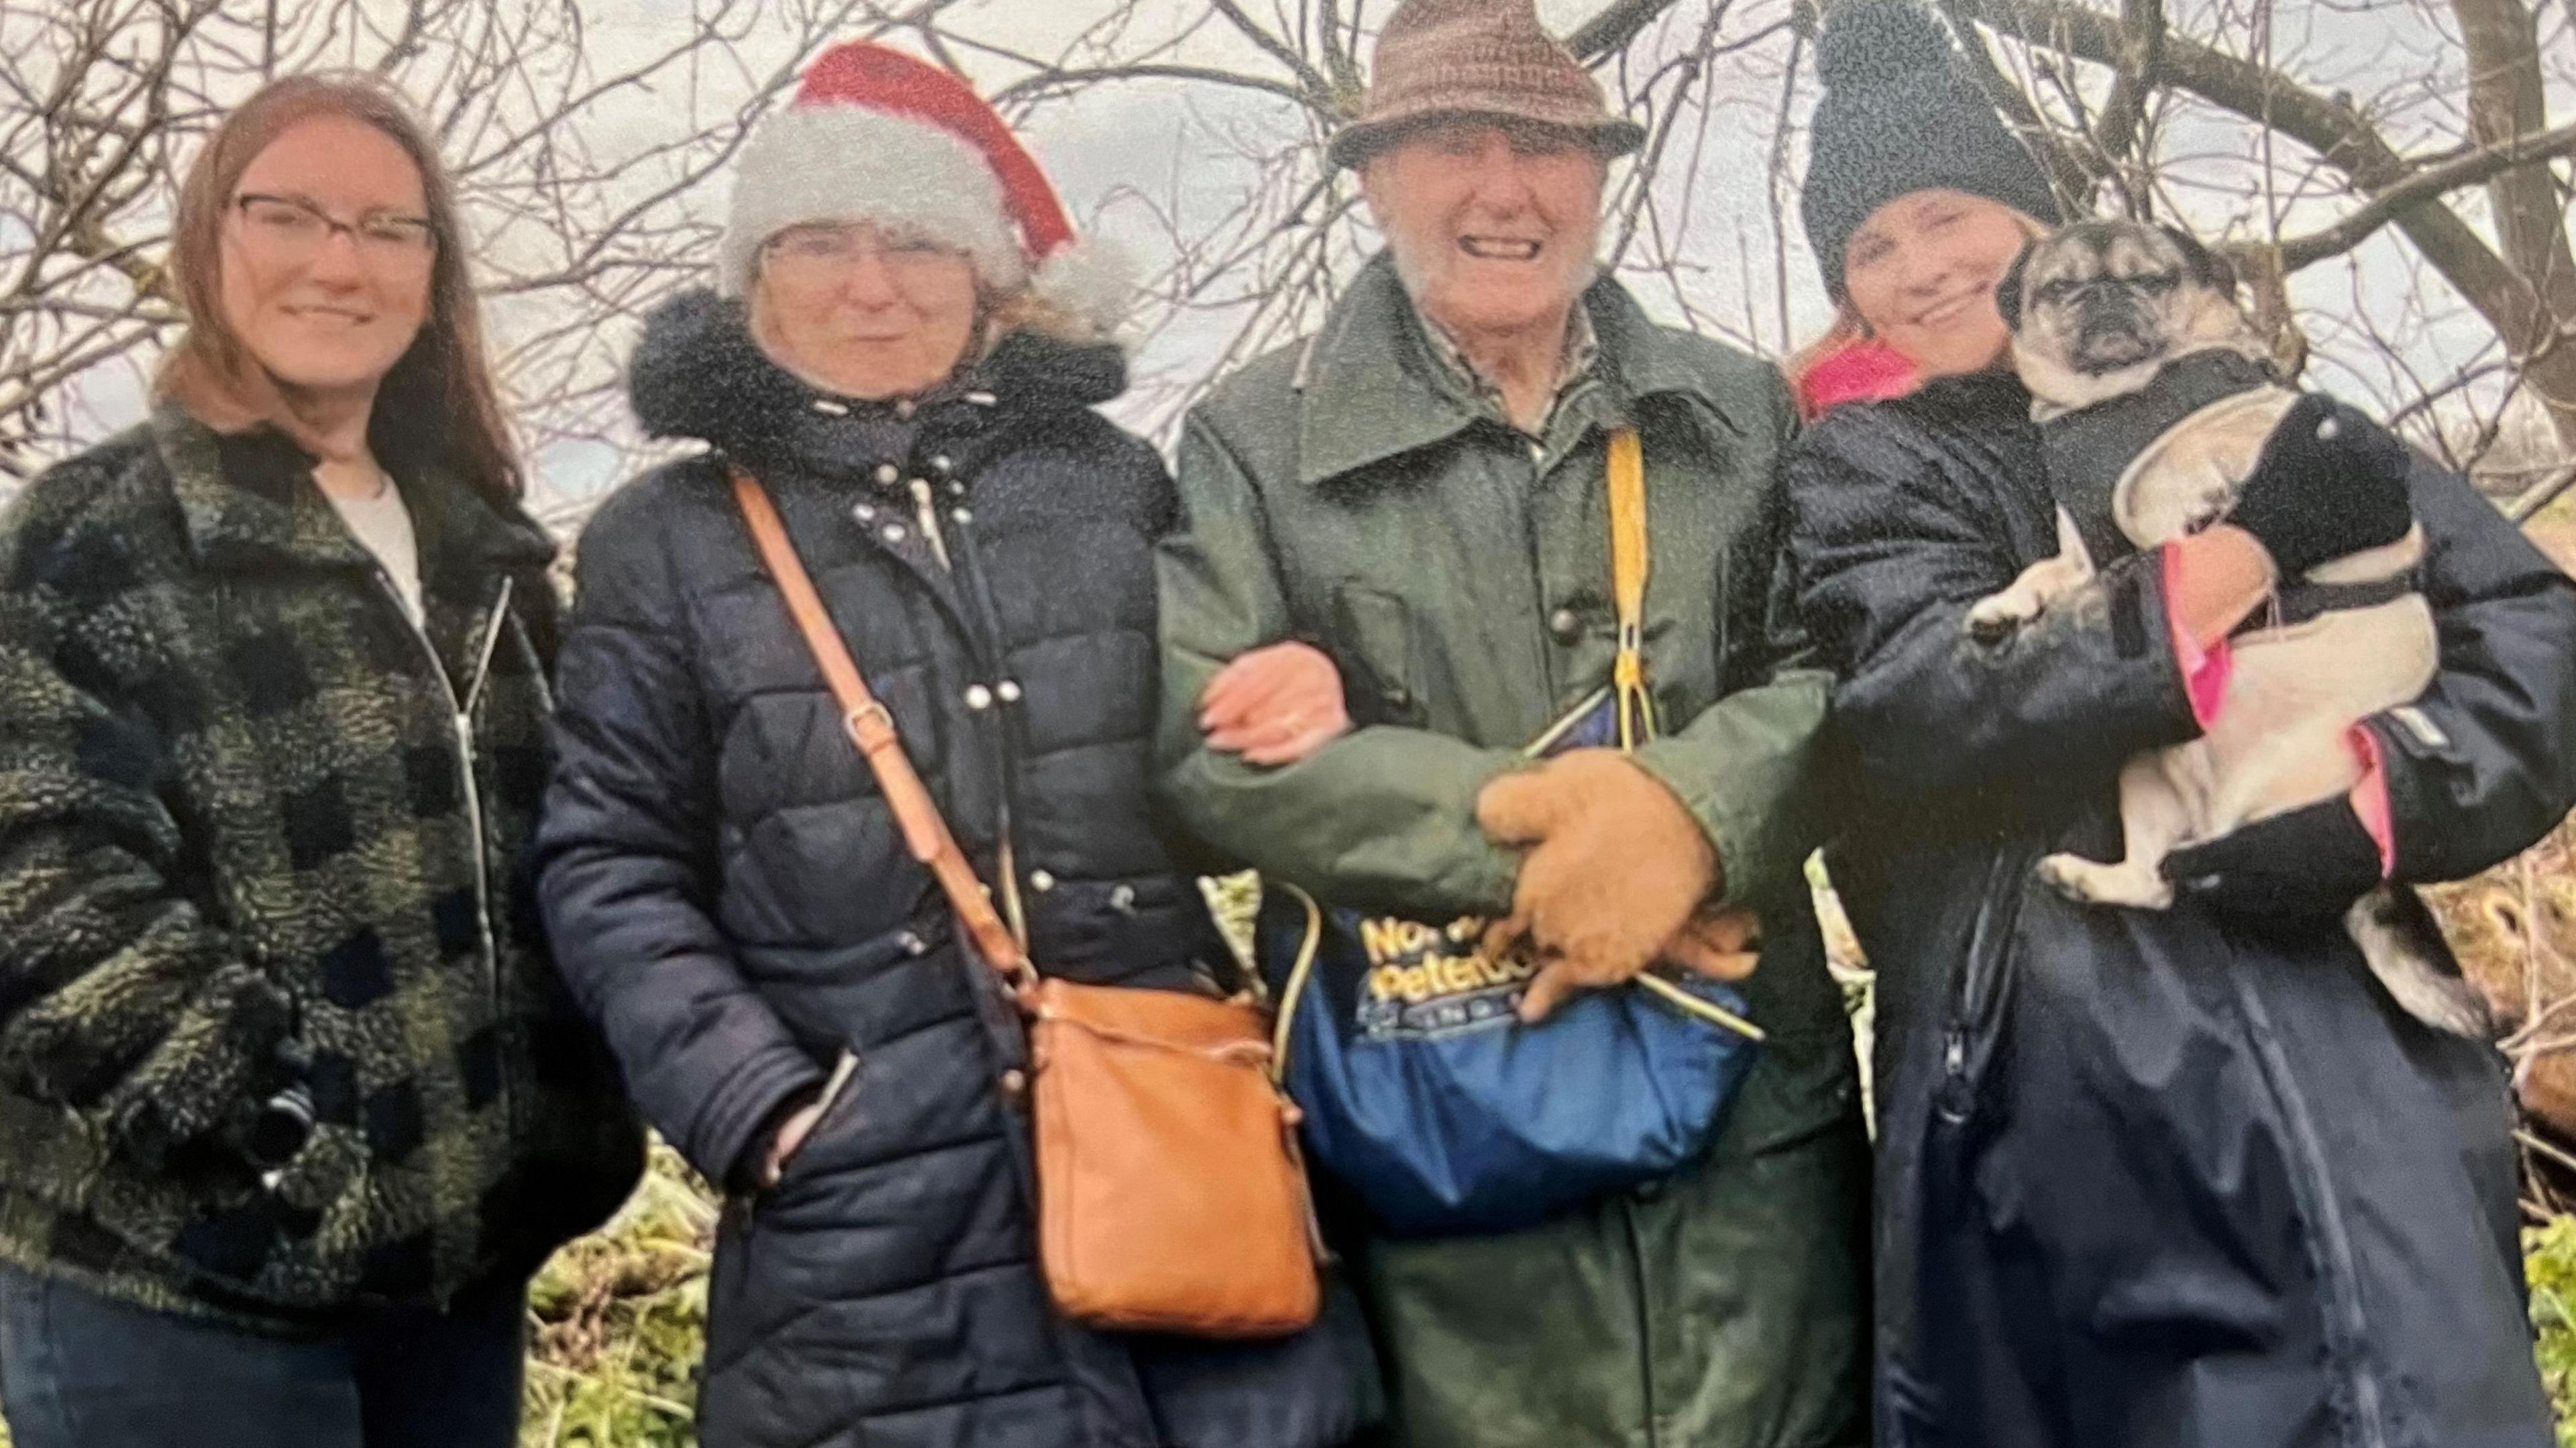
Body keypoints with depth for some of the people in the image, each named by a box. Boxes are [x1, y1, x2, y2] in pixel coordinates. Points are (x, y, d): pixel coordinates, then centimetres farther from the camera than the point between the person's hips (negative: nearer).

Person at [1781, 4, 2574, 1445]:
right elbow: (1920, 713, -8)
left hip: (2321, 1039, 0)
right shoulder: (1858, 468, 13)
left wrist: (2384, 791, -11)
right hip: (2038, 1086, 0)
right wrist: (2249, 548, -8)